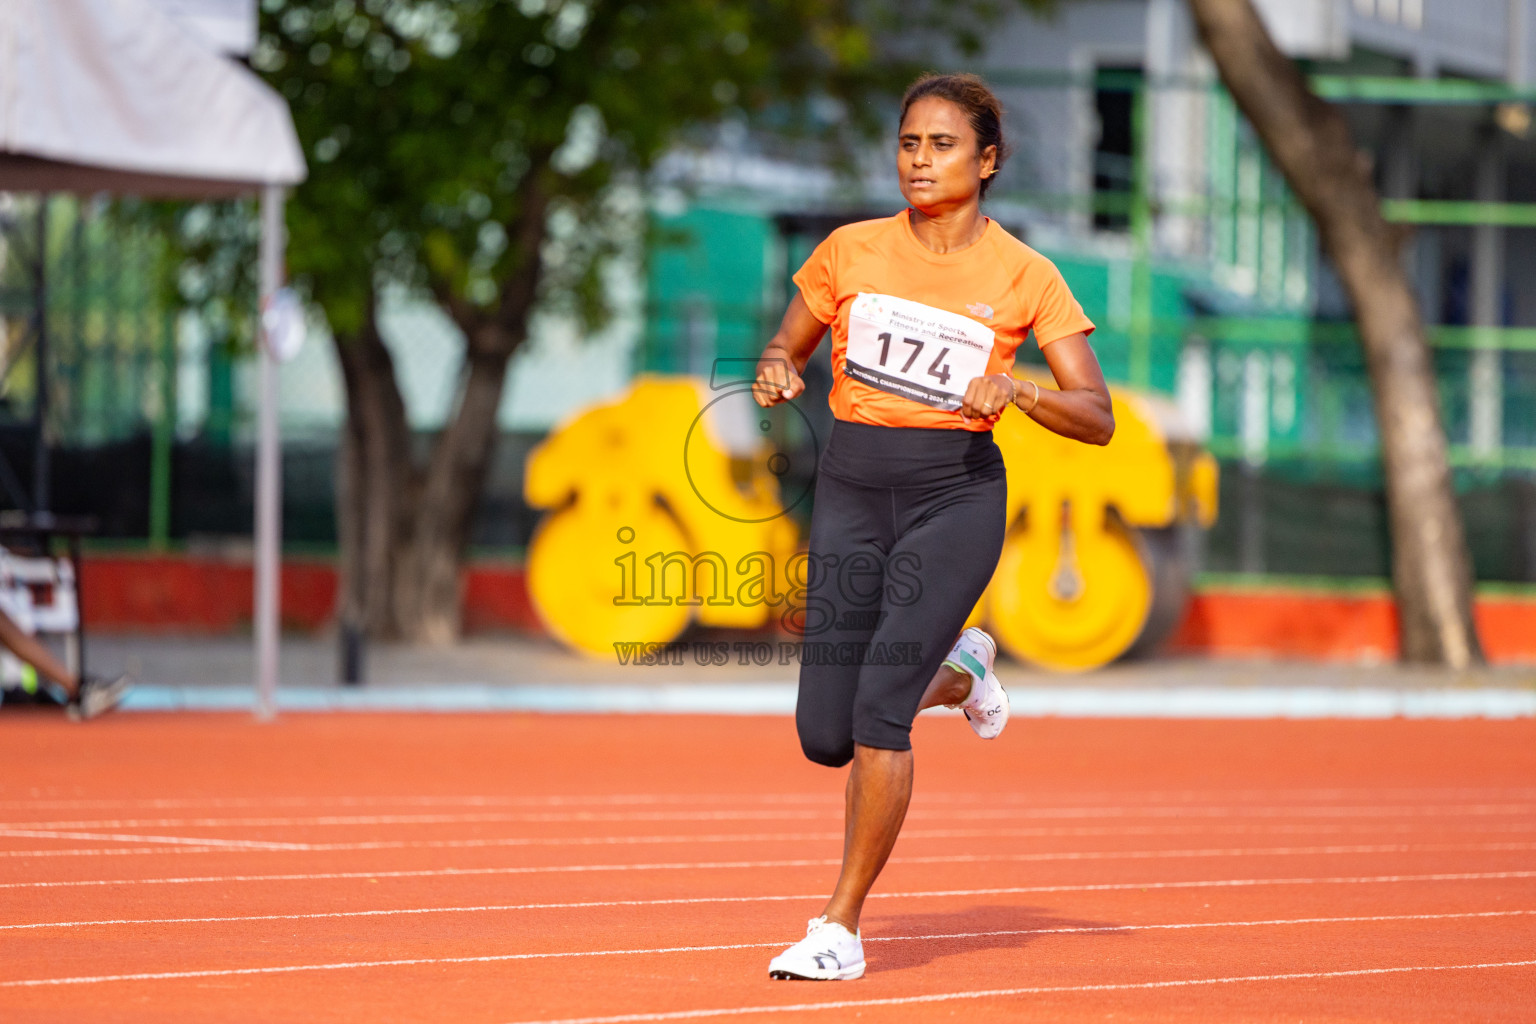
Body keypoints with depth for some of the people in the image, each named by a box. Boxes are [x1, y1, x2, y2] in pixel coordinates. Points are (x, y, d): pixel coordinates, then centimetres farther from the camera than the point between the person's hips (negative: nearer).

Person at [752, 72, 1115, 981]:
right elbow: (786, 349, 18)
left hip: (955, 495, -4)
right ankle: (960, 671, 33)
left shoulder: (1024, 276, -2)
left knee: (878, 709, -18)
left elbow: (1098, 419, -3)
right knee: (826, 735, 1)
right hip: (853, 489, 4)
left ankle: (841, 926, -6)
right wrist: (777, 371, -6)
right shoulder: (852, 251, 5)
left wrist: (1016, 390, -22)